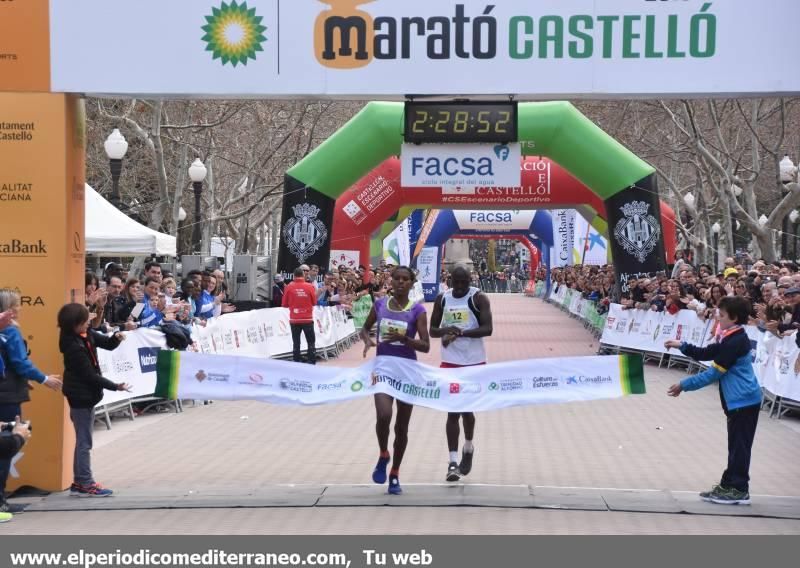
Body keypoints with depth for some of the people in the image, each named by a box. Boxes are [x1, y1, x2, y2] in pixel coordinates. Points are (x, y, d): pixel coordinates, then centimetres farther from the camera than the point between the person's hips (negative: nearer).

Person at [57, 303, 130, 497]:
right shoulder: (74, 347, -24)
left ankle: (79, 482, 21)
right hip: (81, 396, -9)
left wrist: (116, 338, -14)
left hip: (86, 395, 9)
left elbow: (107, 344, 9)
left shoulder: (87, 335, 1)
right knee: (84, 442, -2)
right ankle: (86, 484, 4)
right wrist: (115, 386, -20)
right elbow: (89, 375, -23)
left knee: (82, 441, 14)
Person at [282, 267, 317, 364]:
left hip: (294, 319, 1)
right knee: (311, 342, 10)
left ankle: (296, 363, 6)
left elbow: (285, 304, 1)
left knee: (296, 343, 6)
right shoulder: (310, 286, -7)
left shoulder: (289, 287, -6)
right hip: (307, 319, -1)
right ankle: (312, 362, 8)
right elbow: (314, 302, 1)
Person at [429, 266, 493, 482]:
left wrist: (462, 332, -29)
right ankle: (453, 461, -4)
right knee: (453, 411, -3)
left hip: (474, 362, -2)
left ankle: (468, 448, 34)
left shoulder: (478, 298, -6)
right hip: (450, 362, 2)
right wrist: (444, 331, -14)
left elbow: (487, 328, -16)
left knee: (466, 409, 7)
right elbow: (432, 330, 9)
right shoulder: (442, 299, 4)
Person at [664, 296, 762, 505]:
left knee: (739, 446, -4)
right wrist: (682, 346, 6)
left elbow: (714, 373, -20)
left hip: (744, 401, -10)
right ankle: (730, 486, 21)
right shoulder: (730, 339, 12)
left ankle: (737, 490, 1)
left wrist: (684, 385, -16)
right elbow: (705, 354, 18)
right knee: (736, 445, 14)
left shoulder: (736, 343, -20)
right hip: (740, 400, 10)